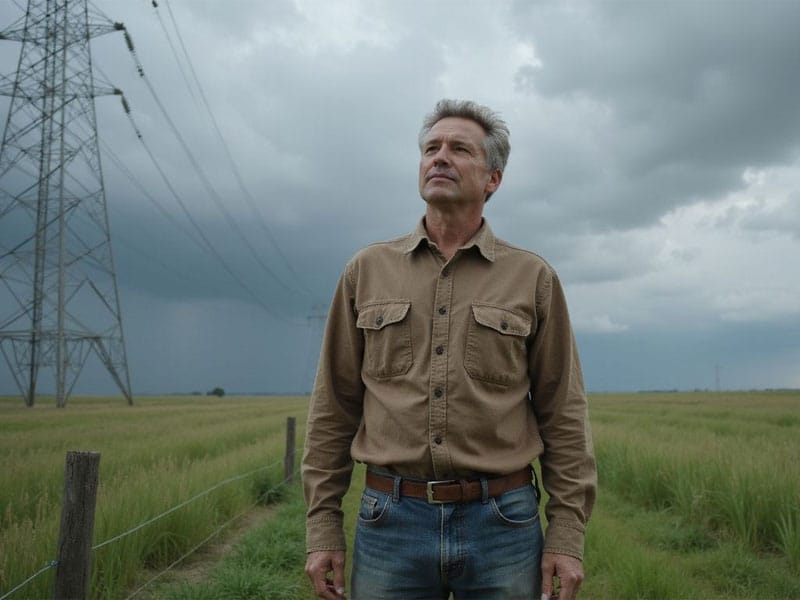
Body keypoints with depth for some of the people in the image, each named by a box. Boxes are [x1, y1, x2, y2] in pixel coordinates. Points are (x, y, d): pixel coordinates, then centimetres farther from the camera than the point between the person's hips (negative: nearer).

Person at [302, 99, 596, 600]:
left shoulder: (534, 278, 3)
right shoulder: (367, 271, 6)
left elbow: (563, 414, 3)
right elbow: (334, 408, 6)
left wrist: (568, 535, -2)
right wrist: (323, 526, 3)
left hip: (503, 523, 0)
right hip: (390, 521, 1)